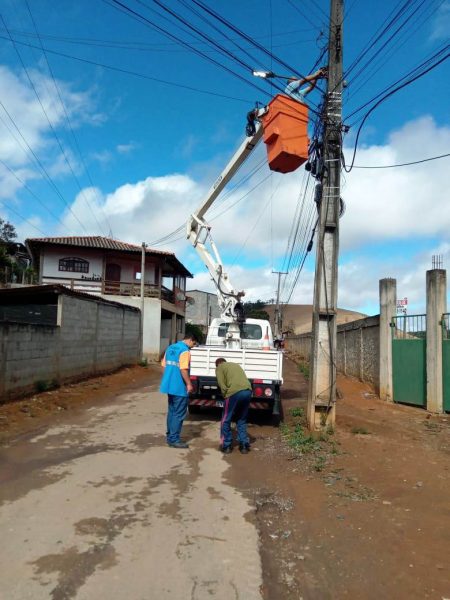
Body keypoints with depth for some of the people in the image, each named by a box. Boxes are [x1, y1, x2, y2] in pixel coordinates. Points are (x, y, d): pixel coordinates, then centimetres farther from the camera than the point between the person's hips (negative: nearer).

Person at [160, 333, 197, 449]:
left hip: (169, 385, 9)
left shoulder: (170, 348, 12)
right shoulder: (185, 351, -15)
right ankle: (174, 440, 2)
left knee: (171, 411, 18)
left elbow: (164, 366, 17)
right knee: (179, 414, -1)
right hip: (179, 387, -9)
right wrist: (189, 384, -16)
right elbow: (183, 370, -23)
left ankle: (170, 435, 25)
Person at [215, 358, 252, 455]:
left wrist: (226, 396, 10)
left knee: (226, 420, 12)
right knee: (242, 420, 21)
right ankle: (244, 445, 20)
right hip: (248, 391, 6)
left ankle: (226, 446, 17)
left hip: (235, 392, -6)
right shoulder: (236, 365, 33)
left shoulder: (219, 368, 14)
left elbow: (222, 385, 0)